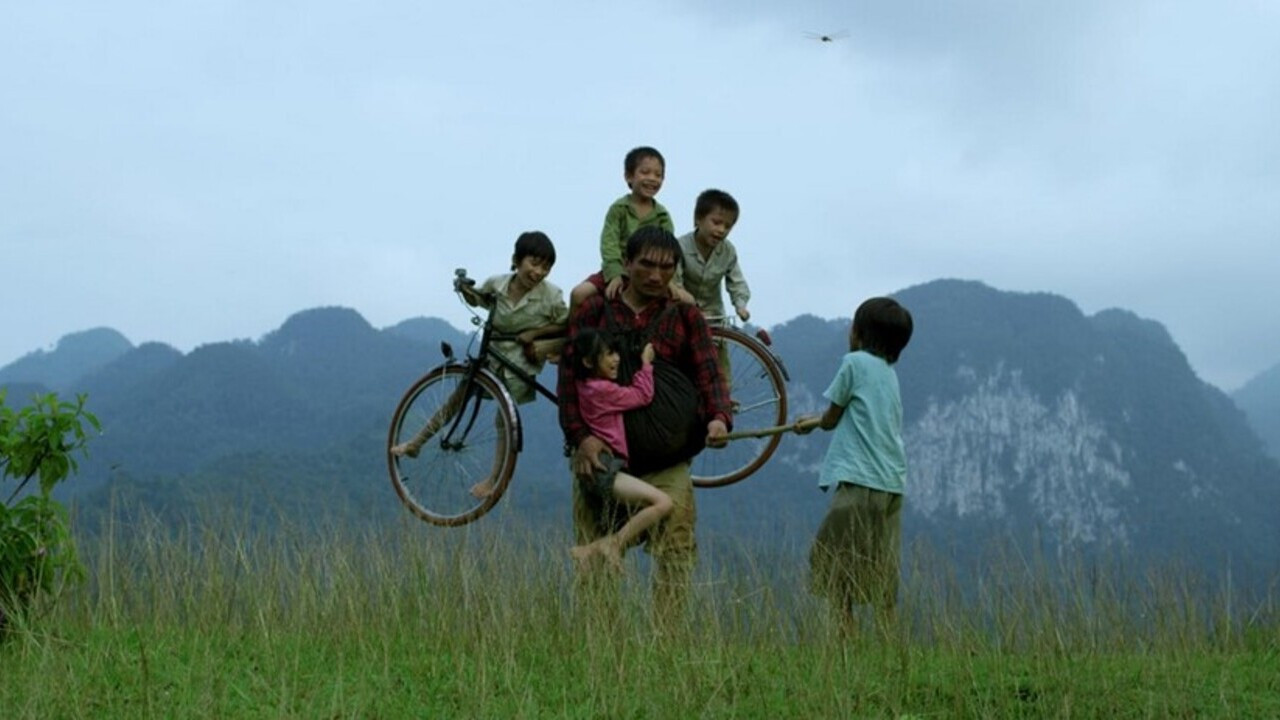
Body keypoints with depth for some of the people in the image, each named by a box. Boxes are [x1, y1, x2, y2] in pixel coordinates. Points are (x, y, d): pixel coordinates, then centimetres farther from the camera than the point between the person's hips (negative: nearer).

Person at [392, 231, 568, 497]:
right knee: (459, 396, 5)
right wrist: (465, 289, -10)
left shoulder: (551, 295, -17)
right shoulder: (497, 285, -7)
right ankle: (415, 443, 16)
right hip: (493, 354, 4)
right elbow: (477, 299, 12)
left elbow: (567, 326, -8)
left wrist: (534, 333, -19)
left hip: (523, 360, -4)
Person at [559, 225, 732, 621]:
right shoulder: (592, 311, 7)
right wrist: (580, 435, -15)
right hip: (599, 451, 0)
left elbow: (708, 374, 2)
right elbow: (569, 375, -1)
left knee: (676, 551, -10)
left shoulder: (685, 316, 10)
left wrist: (719, 417, -20)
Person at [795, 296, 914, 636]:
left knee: (829, 558, -2)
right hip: (893, 483, 7)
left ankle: (849, 636, -10)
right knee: (881, 571, 8)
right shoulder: (889, 372, 18)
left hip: (860, 480, -7)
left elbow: (832, 418, 2)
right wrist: (814, 421, 36)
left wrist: (816, 422, 24)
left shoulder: (855, 362, -4)